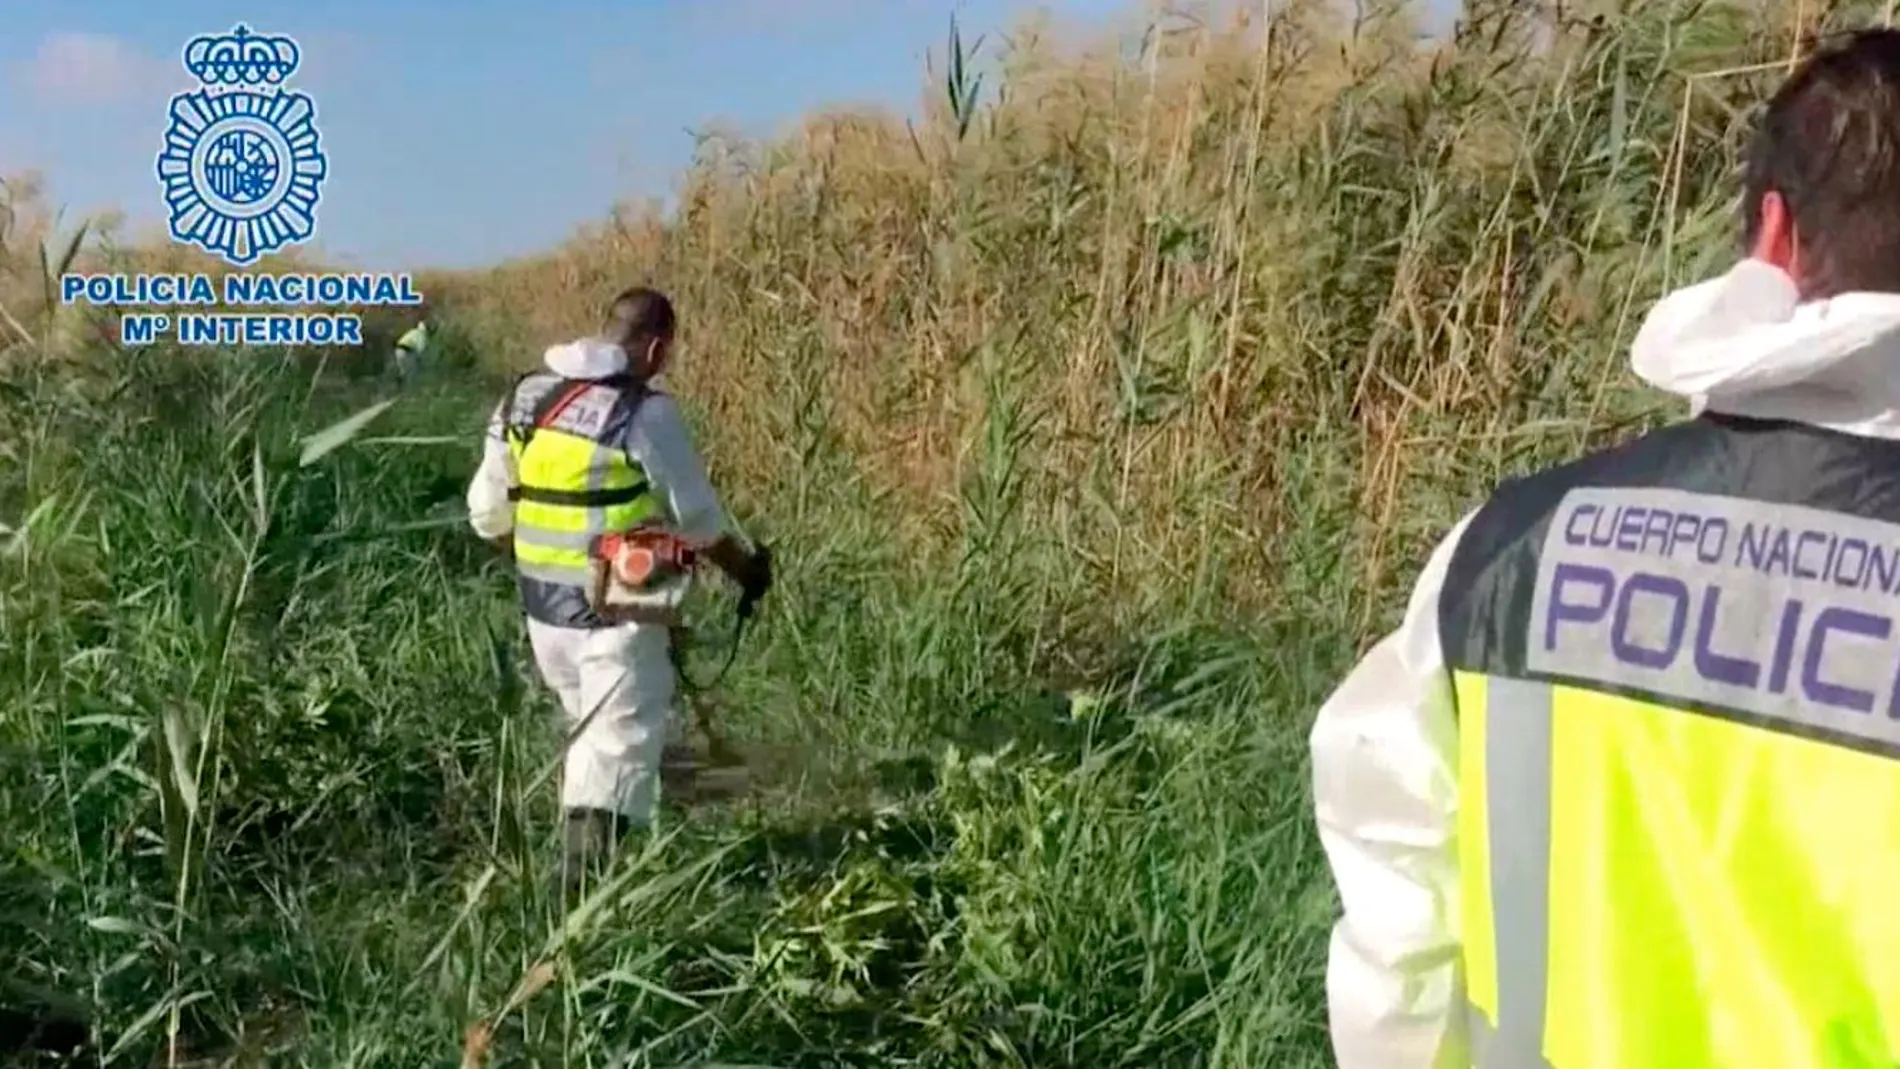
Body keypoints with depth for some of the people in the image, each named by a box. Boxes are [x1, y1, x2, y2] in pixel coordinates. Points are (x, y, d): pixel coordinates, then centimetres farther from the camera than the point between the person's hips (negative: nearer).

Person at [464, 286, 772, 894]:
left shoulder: (523, 397, 5)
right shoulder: (646, 412, -14)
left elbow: (488, 513, 10)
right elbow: (697, 520, -7)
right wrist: (746, 569, 11)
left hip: (543, 607, 7)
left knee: (590, 728, 24)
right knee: (621, 742, -1)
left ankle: (588, 859, 35)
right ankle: (583, 880, -9)